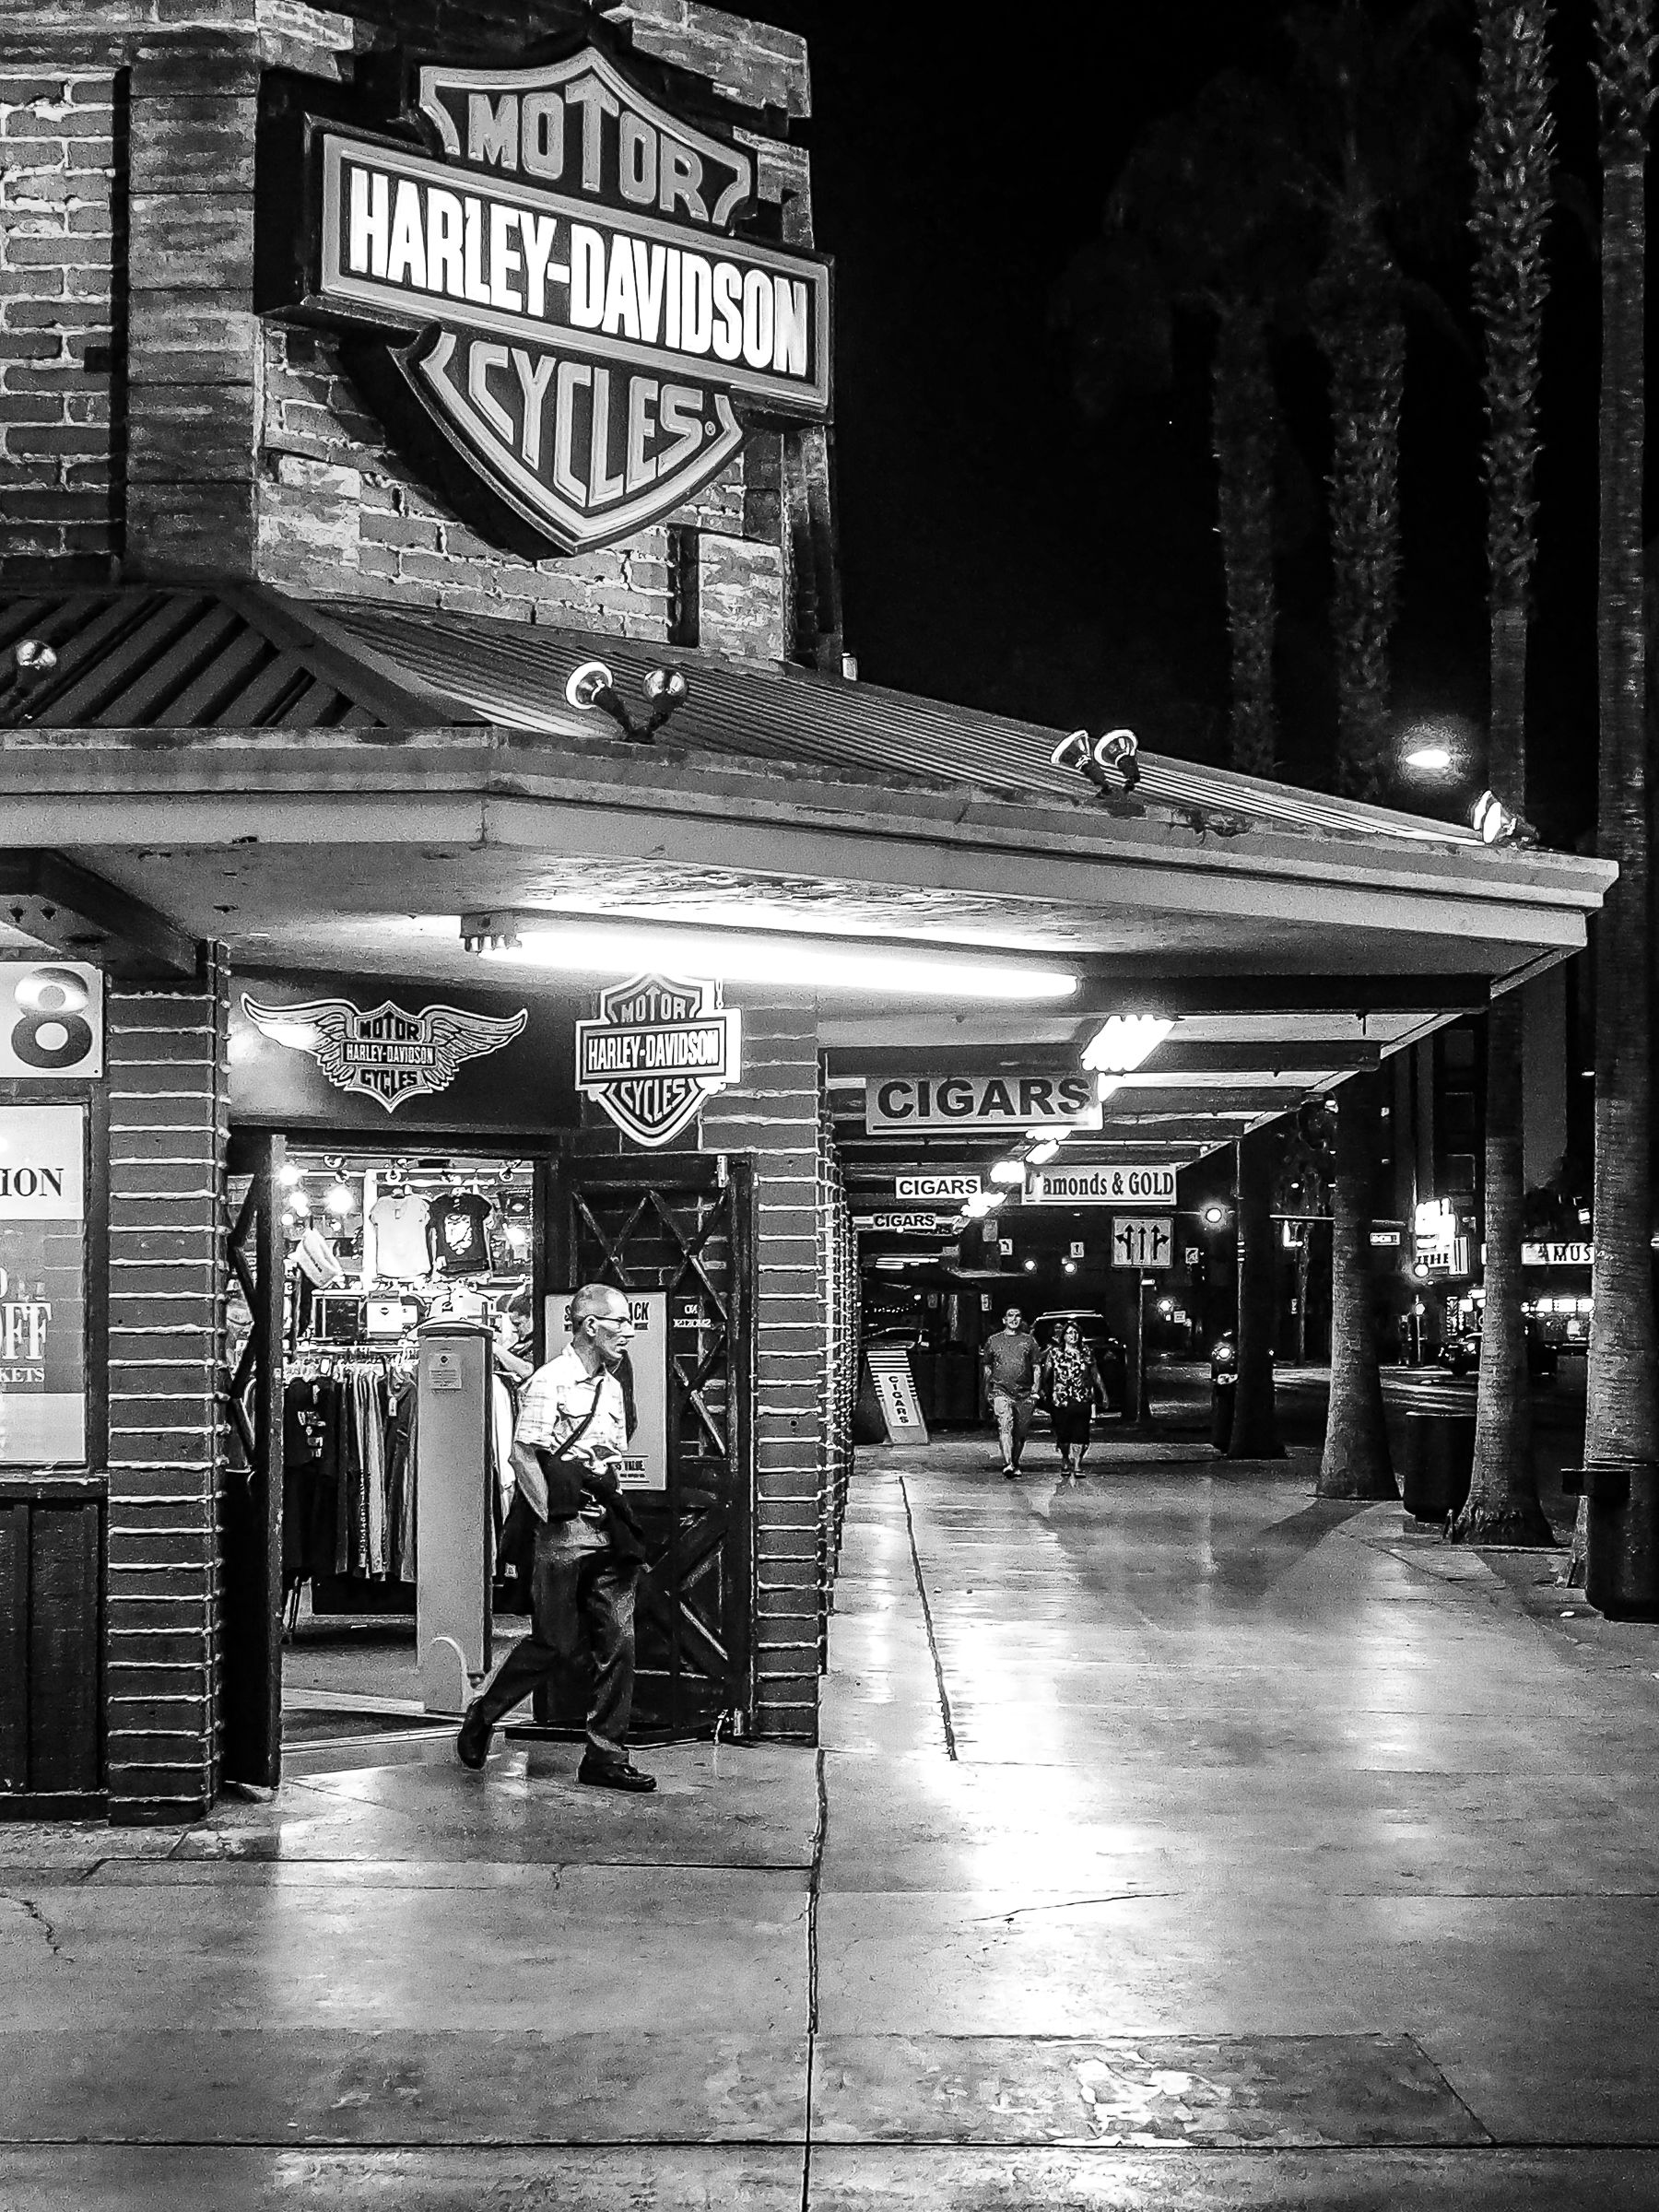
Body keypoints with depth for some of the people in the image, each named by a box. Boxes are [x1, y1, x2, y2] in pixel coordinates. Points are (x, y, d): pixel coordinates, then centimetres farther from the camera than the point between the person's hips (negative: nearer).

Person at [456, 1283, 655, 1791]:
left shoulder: (611, 1387, 17)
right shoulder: (549, 1383, -8)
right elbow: (522, 1455, -12)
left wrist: (617, 1511, 16)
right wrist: (553, 1516, -15)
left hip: (609, 1531, 7)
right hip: (566, 1531, -7)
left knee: (619, 1642, 1)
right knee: (555, 1643, -1)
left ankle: (606, 1756, 6)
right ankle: (480, 1717, 20)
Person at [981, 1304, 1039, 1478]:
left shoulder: (1029, 1341, 11)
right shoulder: (993, 1341, 10)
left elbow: (1036, 1367, 11)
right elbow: (987, 1367, 16)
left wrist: (1035, 1389, 1)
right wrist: (988, 1390, 12)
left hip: (1024, 1393, 2)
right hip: (1001, 1390, -2)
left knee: (1020, 1432, 6)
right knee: (1005, 1426, -19)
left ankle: (1015, 1464, 23)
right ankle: (1007, 1464, -30)